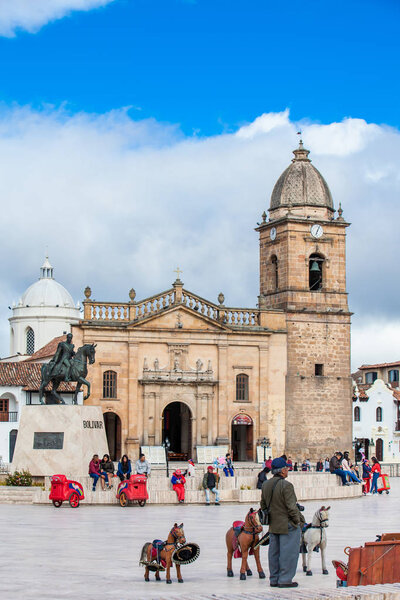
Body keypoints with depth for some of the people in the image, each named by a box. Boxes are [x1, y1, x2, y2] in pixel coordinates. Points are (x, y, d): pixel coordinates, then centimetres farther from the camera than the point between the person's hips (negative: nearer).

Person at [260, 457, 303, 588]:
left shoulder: (265, 485, 6)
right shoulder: (286, 485, -19)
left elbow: (263, 505, 15)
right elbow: (291, 507, -20)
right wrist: (298, 521, -6)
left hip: (273, 526, 8)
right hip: (288, 525, -8)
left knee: (274, 552, 14)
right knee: (288, 552, 0)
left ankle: (274, 579, 20)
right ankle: (285, 580, 1)